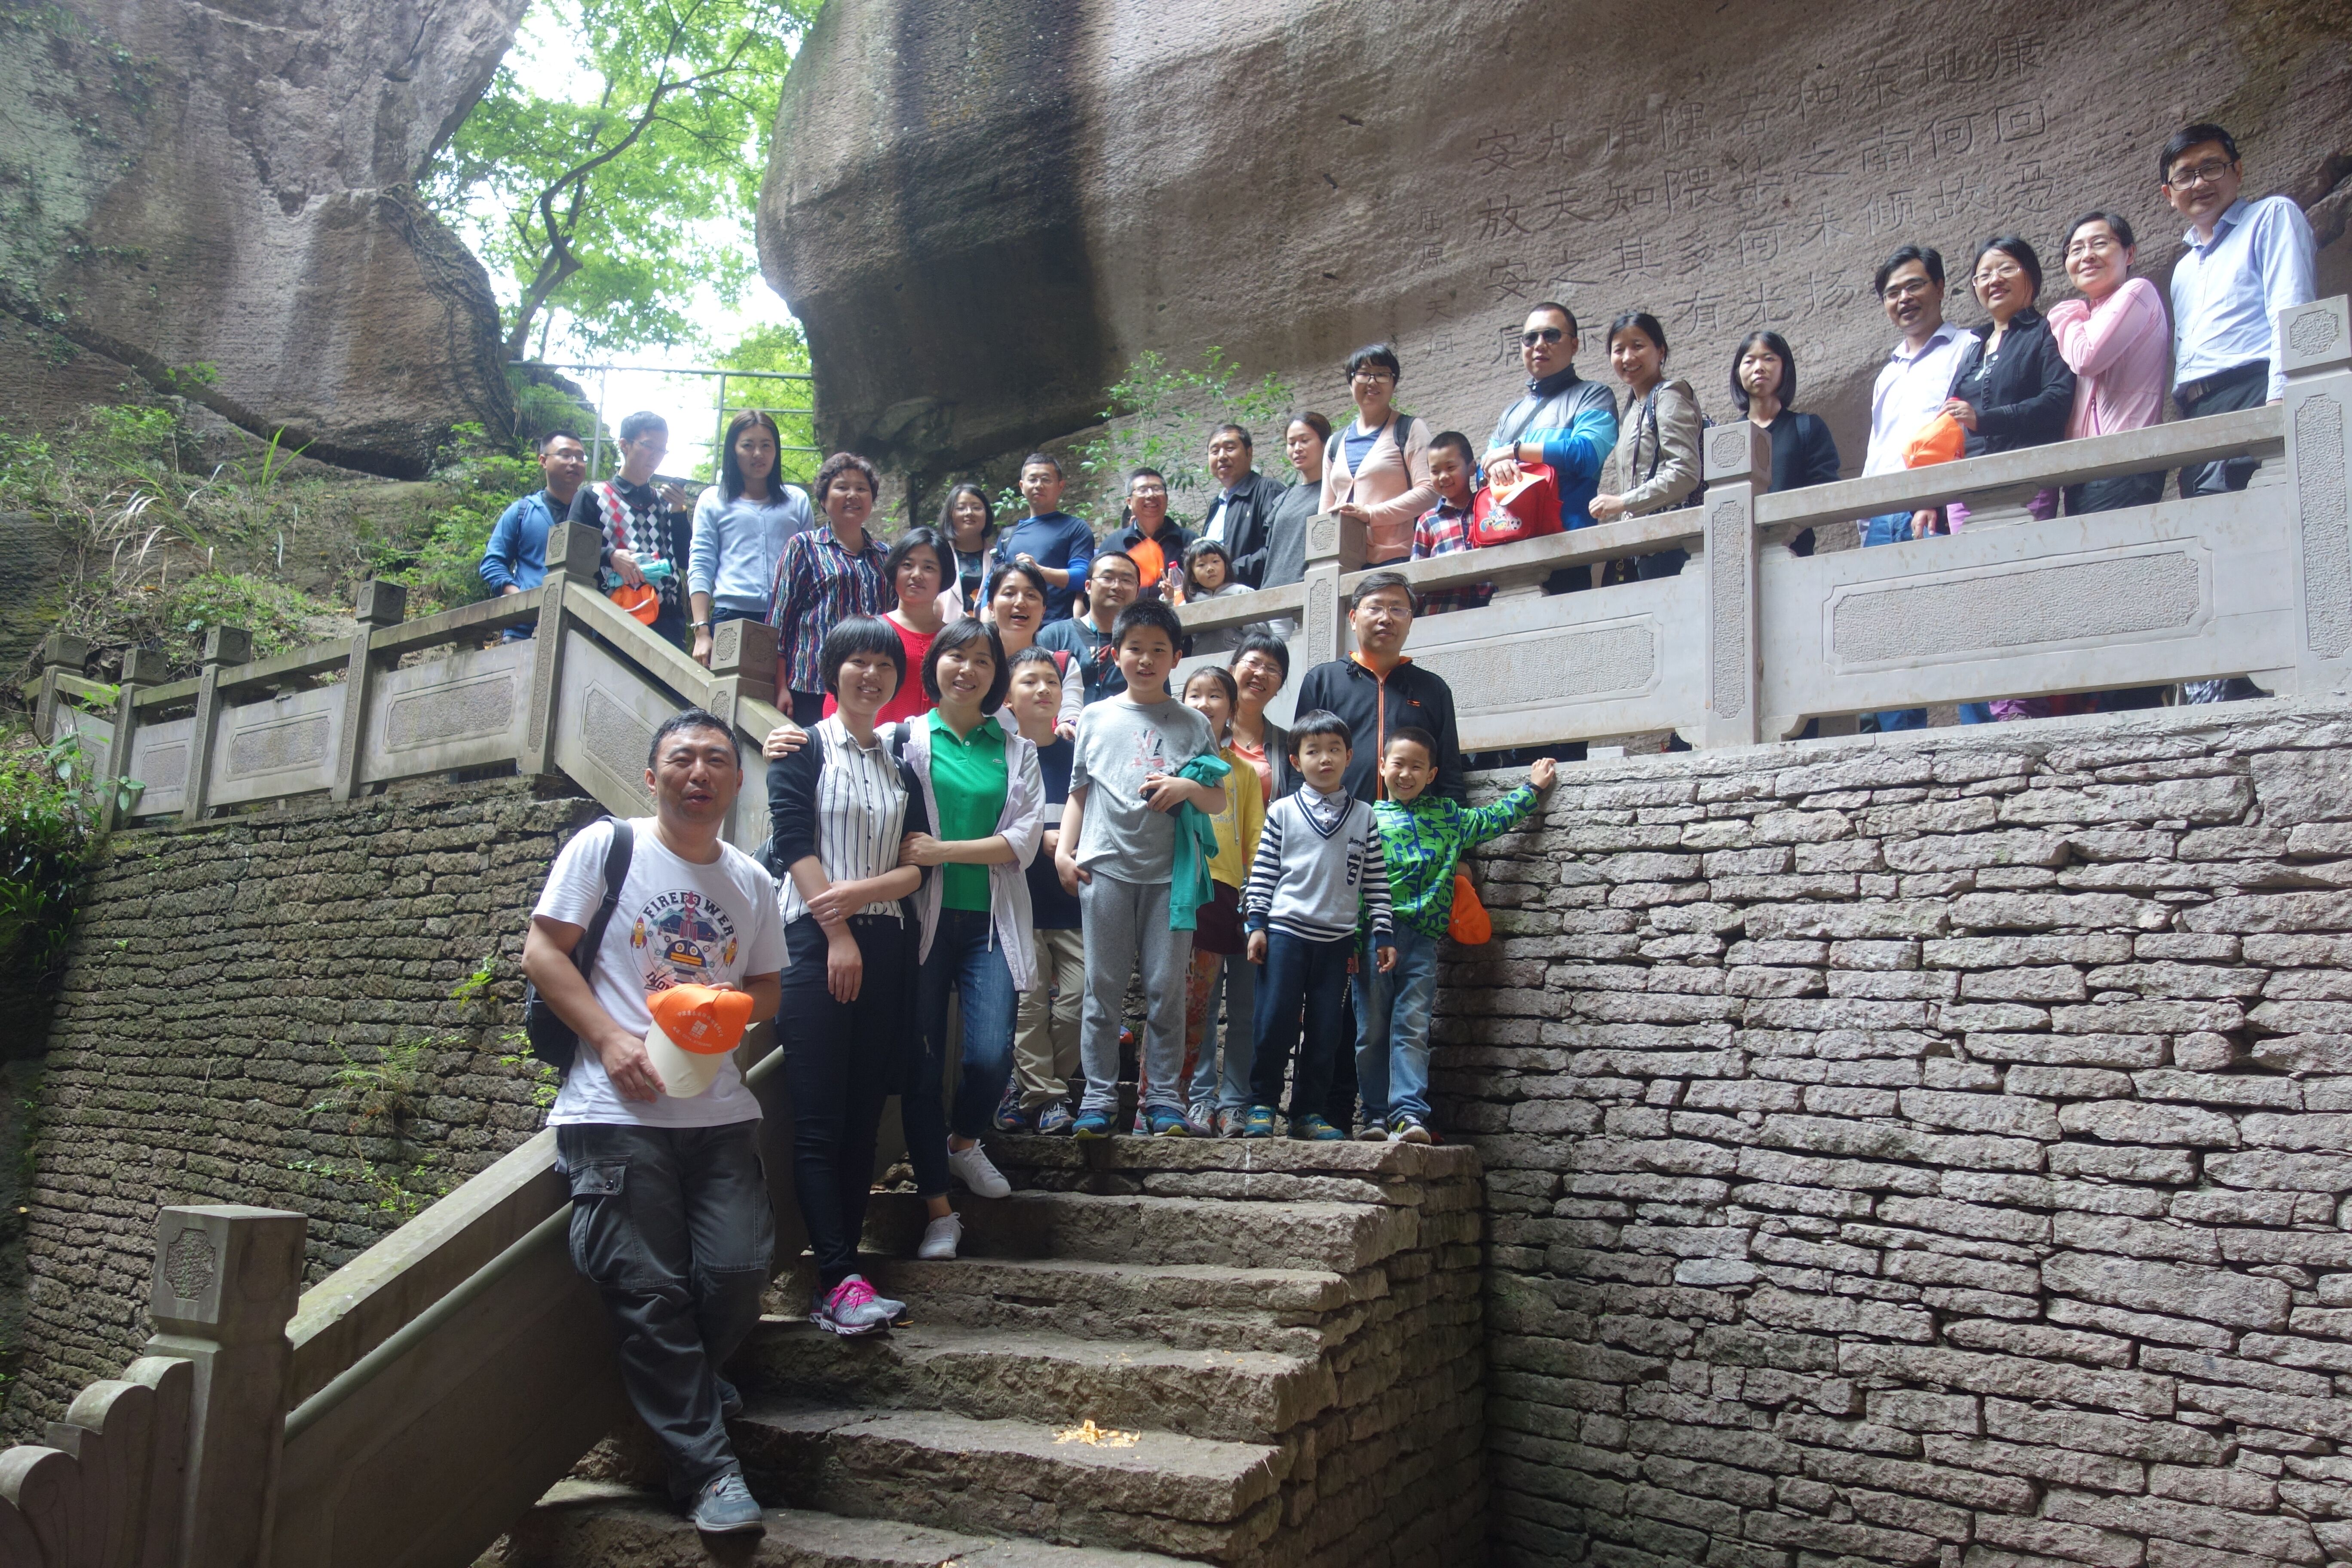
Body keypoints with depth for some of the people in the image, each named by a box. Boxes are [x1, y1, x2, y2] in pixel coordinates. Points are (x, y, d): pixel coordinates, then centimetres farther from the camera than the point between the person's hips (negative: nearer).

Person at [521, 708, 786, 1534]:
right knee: (650, 1291, -6)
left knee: (739, 1273, -6)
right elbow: (542, 950, -1)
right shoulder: (604, 846, 3)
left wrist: (736, 1000, -5)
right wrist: (611, 1039, -13)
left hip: (721, 1112, 4)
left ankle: (677, 1385, 26)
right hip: (616, 1109, -4)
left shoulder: (751, 881, 16)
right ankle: (707, 1467, 5)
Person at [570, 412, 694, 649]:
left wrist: (679, 512, 2)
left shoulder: (666, 503, 20)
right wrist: (611, 556, -15)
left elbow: (686, 562, 12)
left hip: (667, 618, 3)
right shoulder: (592, 497, 11)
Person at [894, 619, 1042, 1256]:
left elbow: (1024, 840, 1)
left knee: (992, 1055, -12)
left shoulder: (1016, 749, 12)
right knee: (923, 1064, 0)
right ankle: (938, 1209, 13)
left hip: (990, 921, 1)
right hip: (925, 918, -1)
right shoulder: (906, 739, 6)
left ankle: (963, 1142, 21)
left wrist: (944, 850, -9)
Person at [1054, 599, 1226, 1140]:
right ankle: (1099, 1097, 7)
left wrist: (1188, 787, -9)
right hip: (1106, 867, 0)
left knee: (1166, 988, 1)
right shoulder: (1096, 718, 12)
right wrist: (1064, 851, 3)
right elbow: (1078, 792, 14)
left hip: (1171, 872, 0)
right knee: (1104, 987, 1)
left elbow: (1219, 802, 12)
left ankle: (1165, 1098, 8)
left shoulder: (1193, 725, 11)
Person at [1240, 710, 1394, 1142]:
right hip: (1285, 932, -2)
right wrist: (1256, 923, -3)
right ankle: (1261, 1106, 9)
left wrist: (1382, 933, 4)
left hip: (1337, 939, 2)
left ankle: (1309, 1111, 14)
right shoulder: (1283, 811, 5)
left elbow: (1376, 880, 9)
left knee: (1327, 1030, 4)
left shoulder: (1364, 816, 10)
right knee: (1275, 1024, -4)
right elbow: (1263, 871, 4)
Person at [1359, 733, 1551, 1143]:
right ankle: (1377, 1115, 8)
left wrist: (1531, 787, 30)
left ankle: (1408, 1114, -9)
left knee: (1412, 1029, -5)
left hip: (1423, 940, 1)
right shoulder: (1368, 818, 6)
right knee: (1372, 1031, 1)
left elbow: (1494, 819, 28)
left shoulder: (1448, 816, 15)